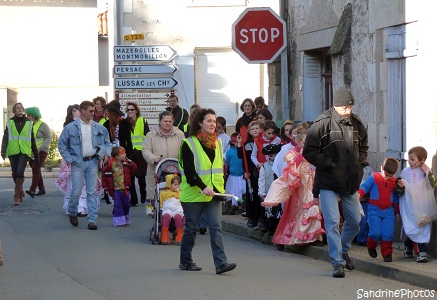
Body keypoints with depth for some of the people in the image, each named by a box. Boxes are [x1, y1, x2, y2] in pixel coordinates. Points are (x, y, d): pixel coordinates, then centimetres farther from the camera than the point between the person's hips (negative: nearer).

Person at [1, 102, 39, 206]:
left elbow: (32, 140, 13)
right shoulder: (10, 122, 8)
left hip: (24, 152, -2)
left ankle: (17, 196, -13)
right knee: (15, 174, 9)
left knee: (20, 172, -17)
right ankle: (20, 191, 31)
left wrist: (36, 155, 14)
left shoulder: (28, 123, 8)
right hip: (13, 152, 2)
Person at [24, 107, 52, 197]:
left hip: (41, 151, -7)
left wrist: (40, 148, -20)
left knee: (35, 169, -17)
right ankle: (42, 189, 17)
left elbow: (49, 138, -10)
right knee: (36, 170, 9)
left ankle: (32, 189, -26)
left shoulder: (42, 125, -7)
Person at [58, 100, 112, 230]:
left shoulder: (99, 128, 7)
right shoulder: (71, 128, -2)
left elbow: (107, 142, 17)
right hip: (78, 163, -2)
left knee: (92, 192, 0)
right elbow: (61, 144, 4)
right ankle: (72, 213, 25)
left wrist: (106, 154, 0)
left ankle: (92, 220, 3)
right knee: (76, 191, -2)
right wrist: (69, 159, -2)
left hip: (92, 162, 2)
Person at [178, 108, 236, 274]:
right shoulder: (189, 144, -8)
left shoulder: (217, 143, 12)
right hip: (194, 193, -4)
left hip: (214, 193, 5)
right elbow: (188, 171, -16)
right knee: (191, 228, 5)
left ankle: (221, 263, -12)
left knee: (216, 227, -6)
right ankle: (185, 261, 19)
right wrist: (203, 187, -26)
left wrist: (220, 188, 15)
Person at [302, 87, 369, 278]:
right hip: (328, 183, -6)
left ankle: (343, 251, 37)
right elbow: (309, 151, -12)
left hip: (350, 183, 6)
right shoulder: (322, 124, -14)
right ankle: (338, 262, -4)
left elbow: (363, 146, 21)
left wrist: (360, 162, 5)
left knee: (355, 221, 14)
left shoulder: (356, 124, 4)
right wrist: (328, 164, -17)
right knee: (332, 223, -10)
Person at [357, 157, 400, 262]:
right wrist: (359, 194, -22)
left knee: (388, 234, -5)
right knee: (376, 233, -11)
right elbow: (364, 187, -1)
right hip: (374, 210, -3)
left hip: (388, 211, 3)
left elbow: (396, 198, 16)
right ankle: (371, 246, 19)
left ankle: (387, 254, 7)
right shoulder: (374, 177, -2)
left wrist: (397, 212, 20)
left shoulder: (394, 182, 8)